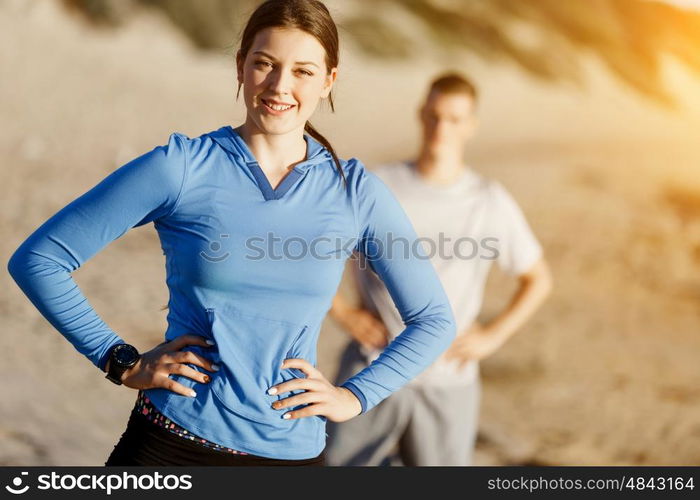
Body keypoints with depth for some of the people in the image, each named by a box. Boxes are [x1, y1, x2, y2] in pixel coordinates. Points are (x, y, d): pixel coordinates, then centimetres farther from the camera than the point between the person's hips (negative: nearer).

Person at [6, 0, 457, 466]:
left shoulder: (356, 192, 1)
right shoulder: (182, 166, -5)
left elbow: (435, 320, 10)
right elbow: (37, 260, -3)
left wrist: (355, 397, 0)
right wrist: (123, 361, -6)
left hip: (293, 449, 2)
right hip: (170, 442, -1)